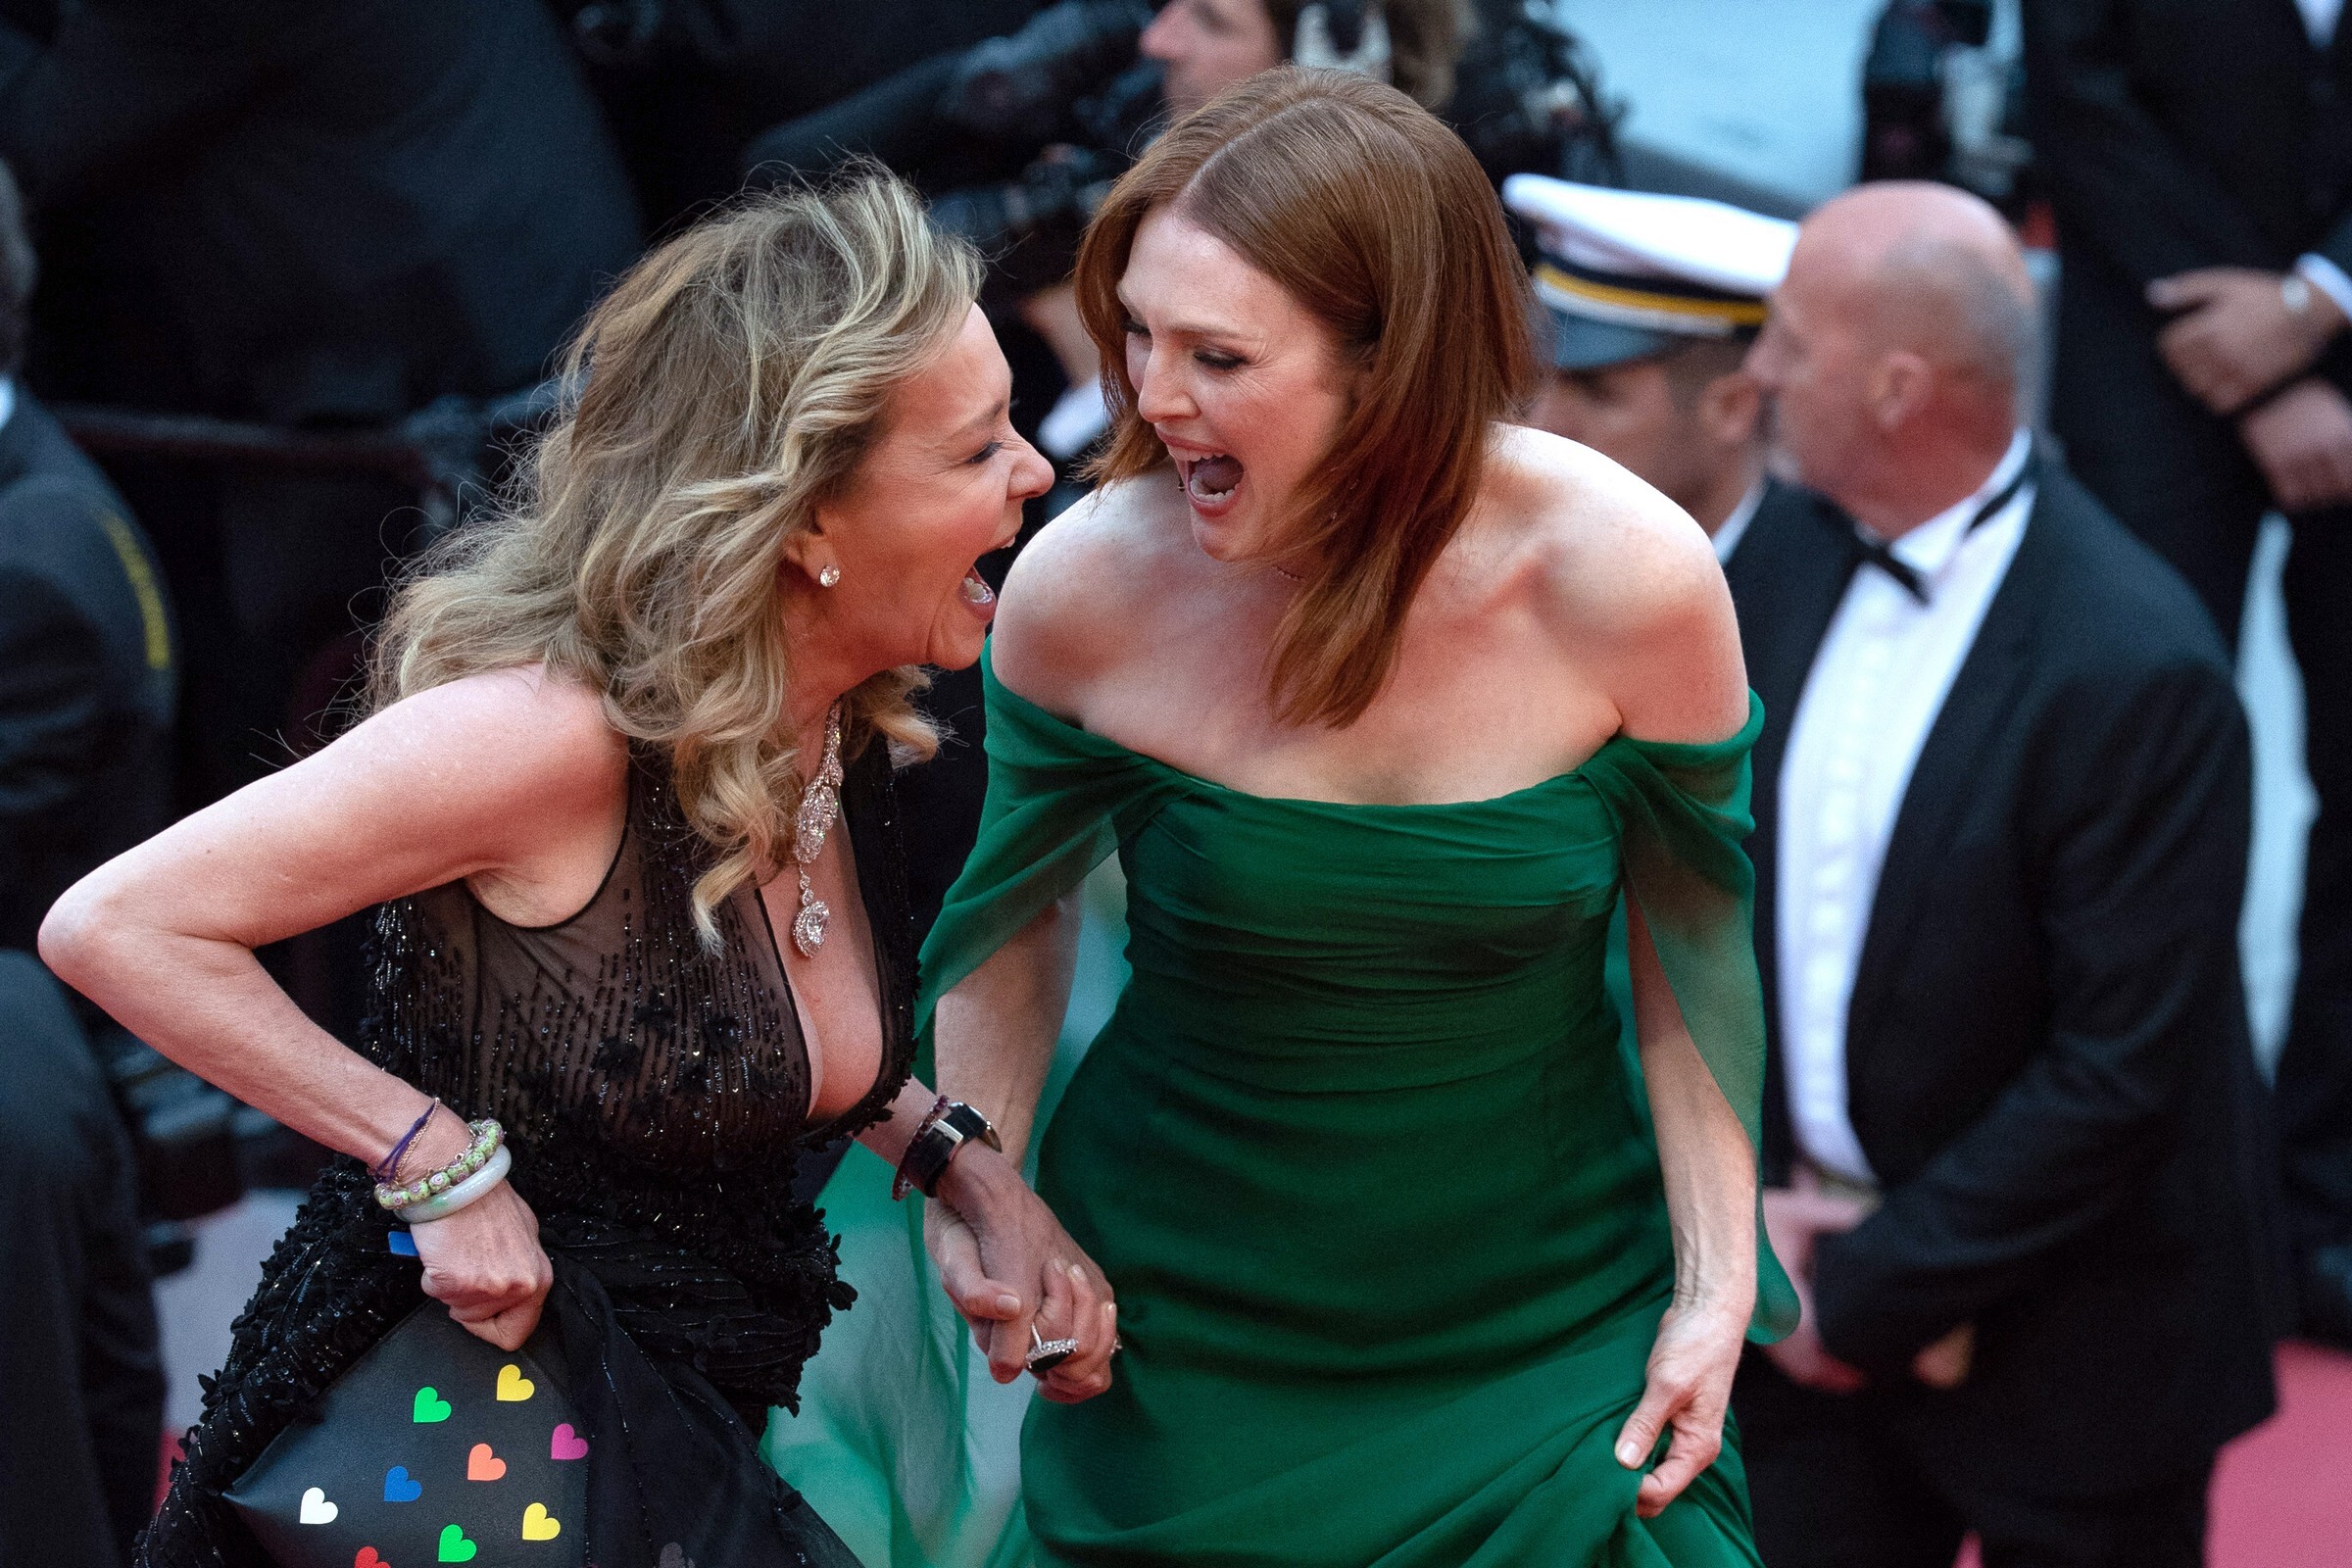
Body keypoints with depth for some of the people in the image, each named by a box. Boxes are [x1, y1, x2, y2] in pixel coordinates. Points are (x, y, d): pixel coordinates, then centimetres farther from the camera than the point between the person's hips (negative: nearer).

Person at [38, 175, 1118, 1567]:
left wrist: (956, 1162, -1)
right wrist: (437, 1158, -23)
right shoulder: (549, 733, -27)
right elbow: (113, 927, -22)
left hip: (687, 1440, 8)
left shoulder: (846, 720, -2)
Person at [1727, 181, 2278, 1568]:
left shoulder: (2137, 668, -23)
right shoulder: (1790, 555, -1)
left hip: (2062, 1336, -5)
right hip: (1806, 1298, 6)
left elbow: (2119, 1074, -21)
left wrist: (1871, 1288, -16)